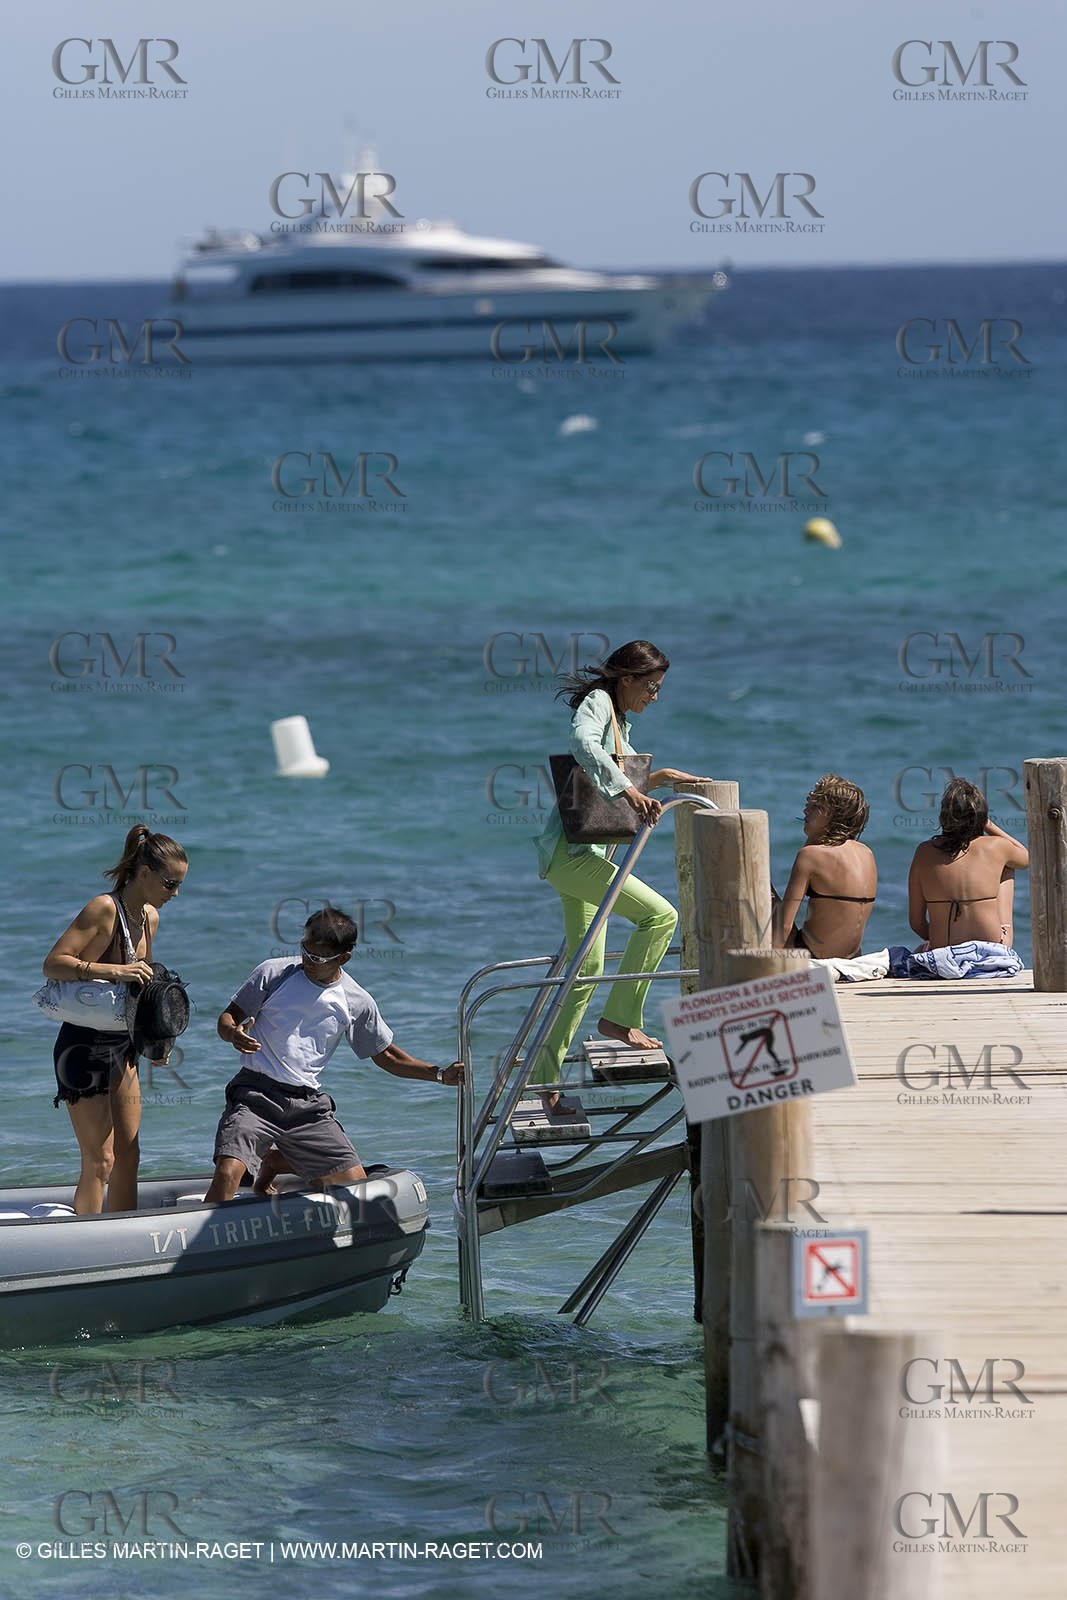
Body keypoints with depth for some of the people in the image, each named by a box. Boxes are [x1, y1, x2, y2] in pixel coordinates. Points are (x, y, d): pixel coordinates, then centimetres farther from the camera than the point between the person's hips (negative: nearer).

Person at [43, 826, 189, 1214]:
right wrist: (114, 971, -33)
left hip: (121, 1046, 9)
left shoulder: (149, 917, 7)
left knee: (128, 1156, 10)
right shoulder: (104, 909, -18)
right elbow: (53, 964, -24)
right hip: (85, 1046, -9)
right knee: (100, 1161, -8)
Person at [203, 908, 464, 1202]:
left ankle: (274, 1161, 19)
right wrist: (233, 1033, -20)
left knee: (355, 1183, -2)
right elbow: (229, 1016, 4)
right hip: (256, 1093, -4)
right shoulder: (274, 974, -2)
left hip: (308, 1105, 4)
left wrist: (440, 1075, 6)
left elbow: (385, 1054, 17)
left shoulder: (357, 1003, 5)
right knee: (227, 1173, -27)